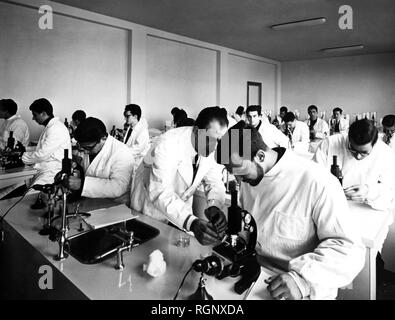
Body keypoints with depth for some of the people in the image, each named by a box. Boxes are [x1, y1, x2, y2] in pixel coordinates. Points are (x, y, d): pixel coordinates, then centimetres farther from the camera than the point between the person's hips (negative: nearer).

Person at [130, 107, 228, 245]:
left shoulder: (214, 146, -14)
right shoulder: (167, 144, -32)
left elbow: (214, 182, -9)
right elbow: (160, 193, -39)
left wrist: (215, 206, -31)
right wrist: (192, 222, -53)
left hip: (181, 211, 4)